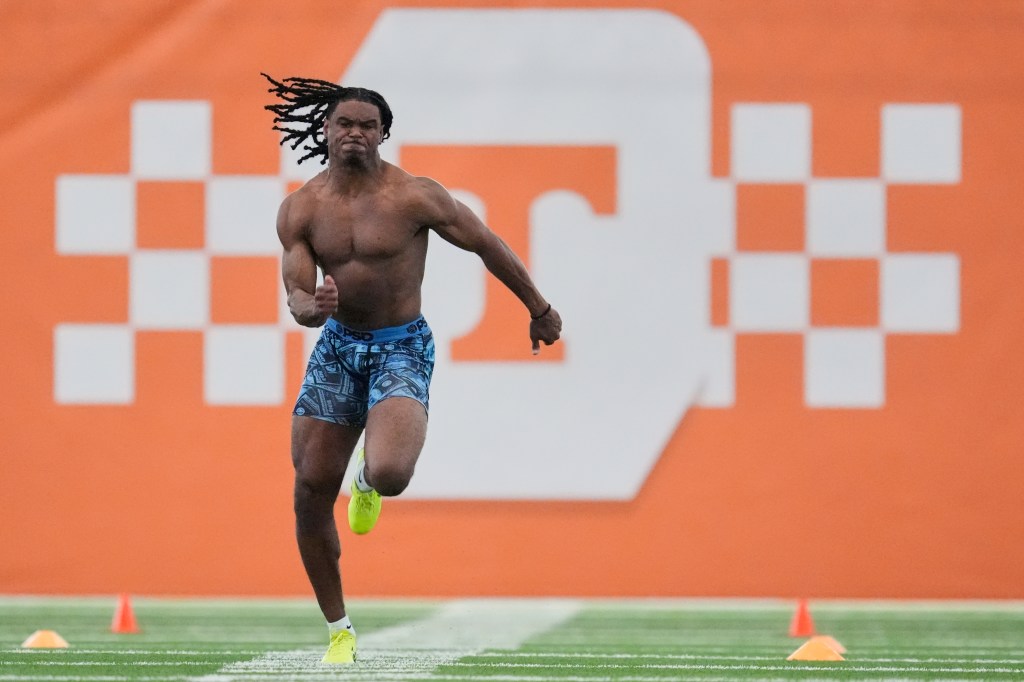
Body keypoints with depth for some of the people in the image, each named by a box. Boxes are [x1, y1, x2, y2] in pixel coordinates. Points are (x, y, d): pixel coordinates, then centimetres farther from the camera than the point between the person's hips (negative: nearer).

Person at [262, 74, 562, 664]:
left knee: (390, 475, -29)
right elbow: (296, 293, -4)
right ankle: (339, 629, 17)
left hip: (402, 349, -4)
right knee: (311, 492, 0)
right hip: (336, 346, 4)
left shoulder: (414, 196, -14)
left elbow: (487, 244, -3)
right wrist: (312, 308, -30)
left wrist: (540, 309, 6)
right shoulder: (300, 209, -3)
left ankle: (368, 479, 14)